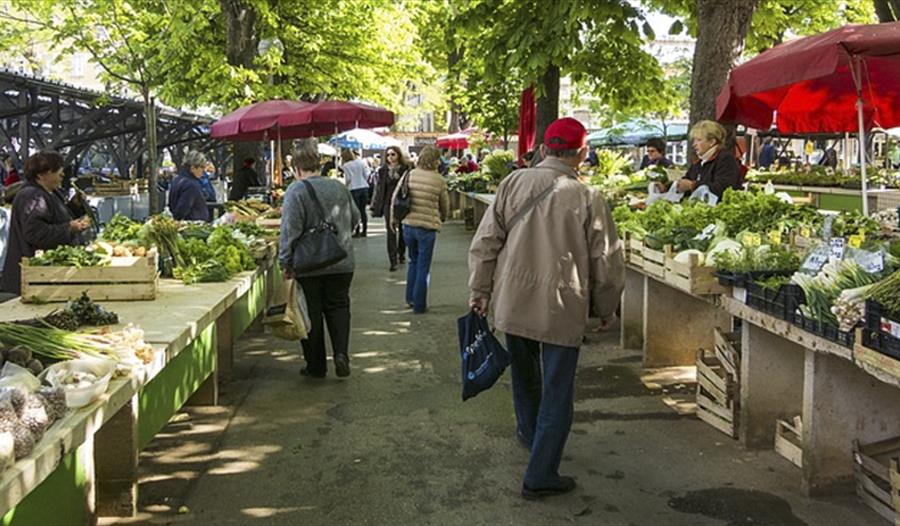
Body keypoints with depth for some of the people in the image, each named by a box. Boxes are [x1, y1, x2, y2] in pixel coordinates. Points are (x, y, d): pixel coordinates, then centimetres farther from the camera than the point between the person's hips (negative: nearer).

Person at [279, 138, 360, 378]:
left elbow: (290, 231, -15)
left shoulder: (296, 191, -12)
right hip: (341, 264, 4)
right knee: (338, 307, 16)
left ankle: (316, 366, 15)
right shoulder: (339, 187, 4)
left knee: (312, 313, 7)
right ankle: (341, 353, -2)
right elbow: (355, 218, 16)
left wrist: (286, 262, -8)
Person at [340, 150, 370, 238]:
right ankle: (364, 231, 12)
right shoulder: (361, 162, 4)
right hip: (364, 187, 4)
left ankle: (357, 231, 1)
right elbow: (366, 174, 5)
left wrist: (347, 184, 8)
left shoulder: (345, 166, -8)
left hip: (354, 189, -4)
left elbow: (347, 179, -10)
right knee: (363, 210, 10)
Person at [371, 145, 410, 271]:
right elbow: (379, 188, 5)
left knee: (403, 230, 12)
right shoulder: (383, 170, 3)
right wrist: (375, 206, 2)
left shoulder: (406, 169, -4)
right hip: (388, 203, 1)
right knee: (391, 232, -5)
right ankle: (393, 261, -3)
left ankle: (401, 254, 34)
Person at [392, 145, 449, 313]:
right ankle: (419, 304, 13)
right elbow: (445, 205, 4)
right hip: (427, 227, -3)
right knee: (423, 267, 7)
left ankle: (410, 298, 27)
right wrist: (442, 218, 25)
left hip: (408, 225, 4)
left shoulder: (409, 175, -1)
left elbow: (395, 198, 3)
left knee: (413, 261, 23)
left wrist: (394, 218, 18)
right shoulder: (439, 180, -8)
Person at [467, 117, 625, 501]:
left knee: (524, 374, 26)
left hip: (512, 304, 4)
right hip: (562, 310, -4)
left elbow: (485, 242, -2)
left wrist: (480, 289, 8)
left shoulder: (513, 183, -3)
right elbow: (606, 262, -3)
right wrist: (607, 310, 10)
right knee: (557, 393, 7)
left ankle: (530, 432, 49)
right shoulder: (588, 199, -10)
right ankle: (540, 477, 11)